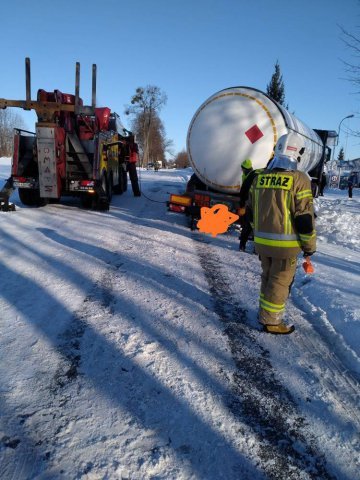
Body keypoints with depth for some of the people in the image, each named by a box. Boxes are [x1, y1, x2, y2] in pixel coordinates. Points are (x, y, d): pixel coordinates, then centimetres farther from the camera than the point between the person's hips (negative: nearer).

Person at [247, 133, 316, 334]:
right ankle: (272, 321, 18)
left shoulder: (260, 177, 5)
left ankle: (265, 313, 34)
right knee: (280, 281, 7)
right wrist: (310, 245, -2)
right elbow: (305, 217, -14)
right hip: (285, 244, -6)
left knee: (268, 277, 21)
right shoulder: (299, 179, -14)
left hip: (261, 241, 6)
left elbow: (252, 210, 14)